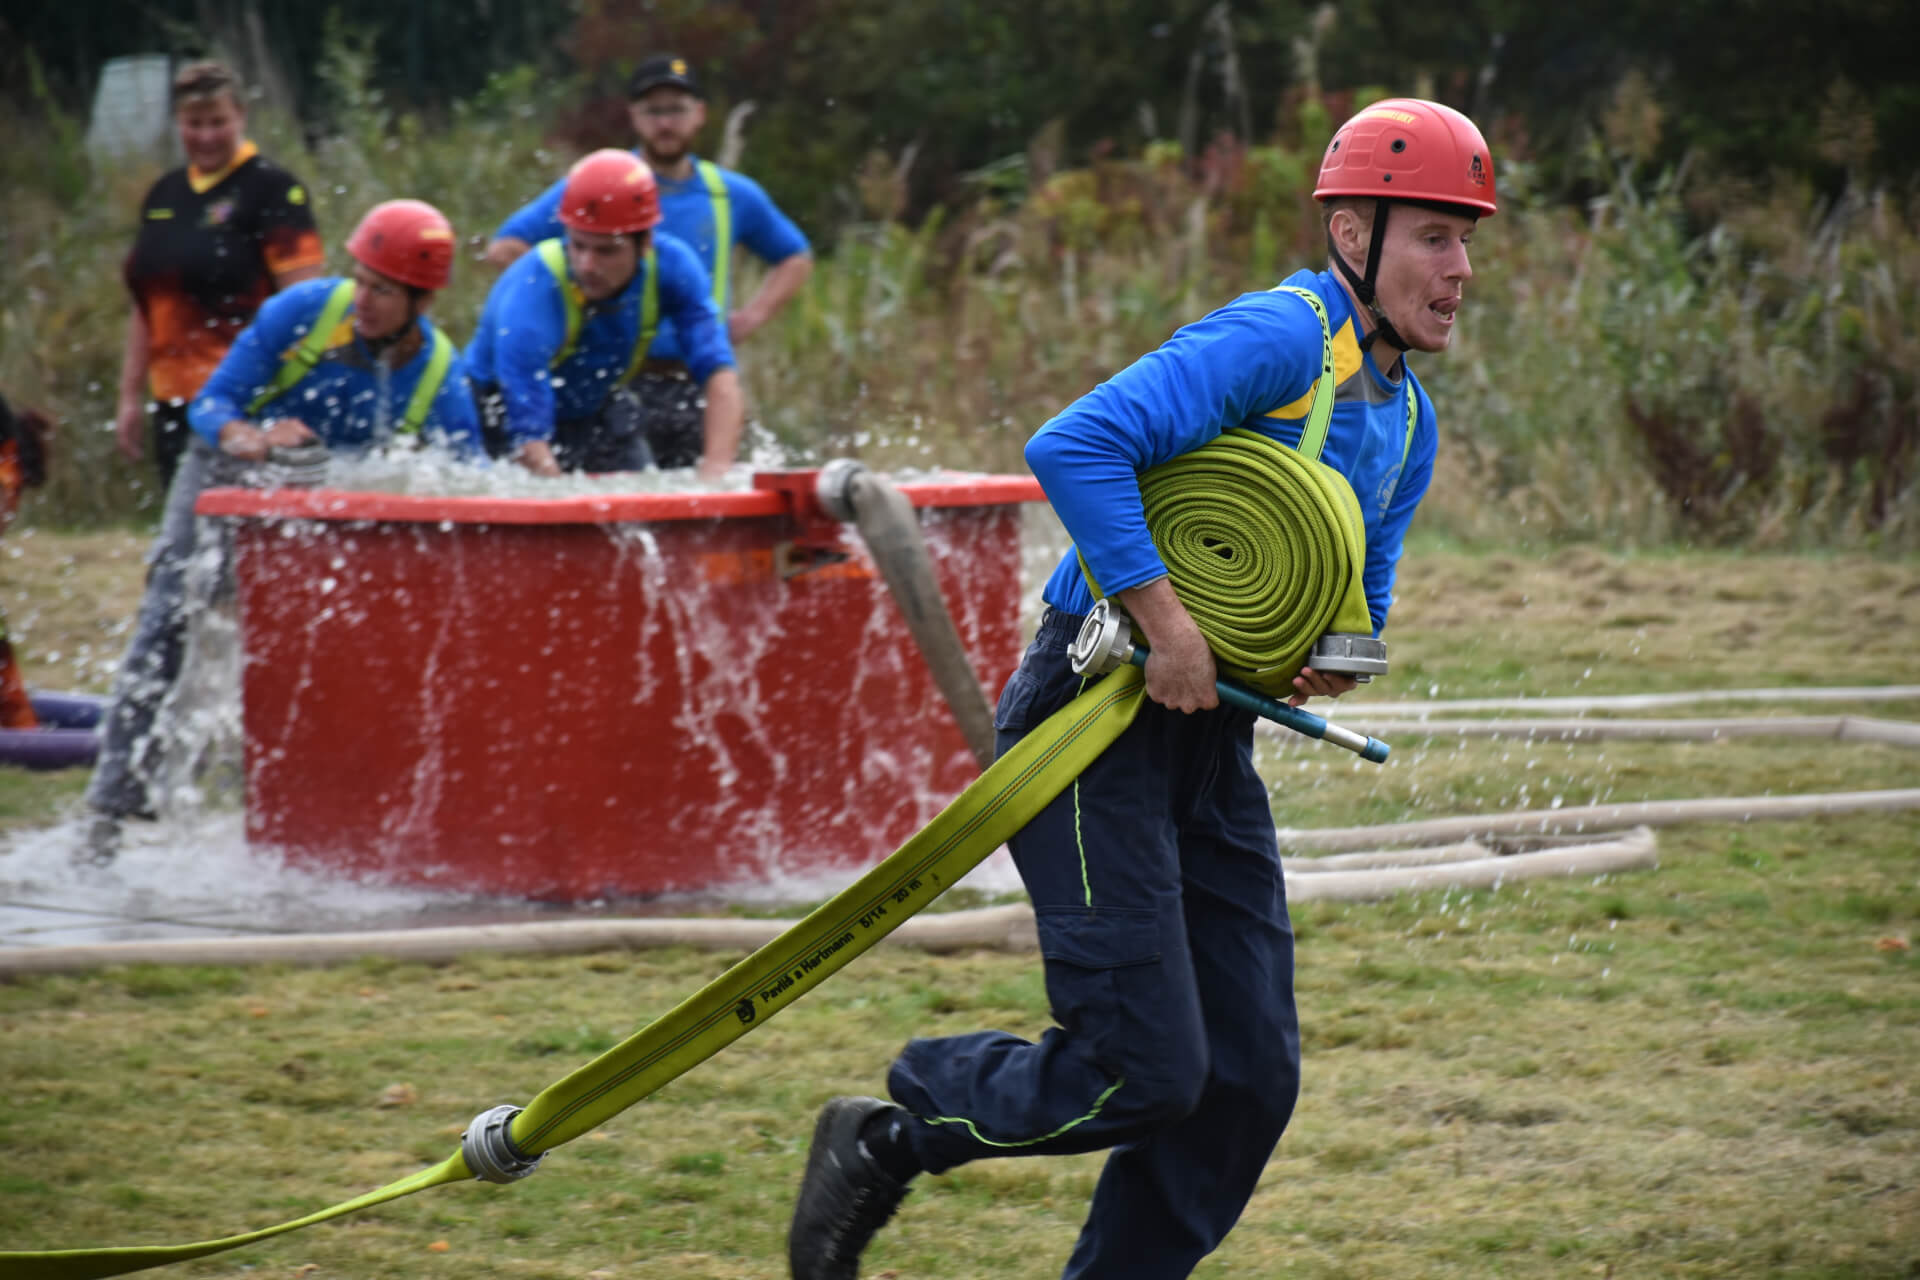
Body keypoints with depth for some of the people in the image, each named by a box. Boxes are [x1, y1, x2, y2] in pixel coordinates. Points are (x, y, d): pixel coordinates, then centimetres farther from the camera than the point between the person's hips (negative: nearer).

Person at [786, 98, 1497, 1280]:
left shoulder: (1409, 423, 15)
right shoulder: (1282, 338, -15)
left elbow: (1359, 602, 23)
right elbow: (1075, 447, -26)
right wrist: (1166, 621, -27)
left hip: (1211, 744, 9)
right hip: (1098, 724, -9)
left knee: (1251, 1077, 5)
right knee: (1143, 1072, -14)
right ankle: (891, 1133, 8)